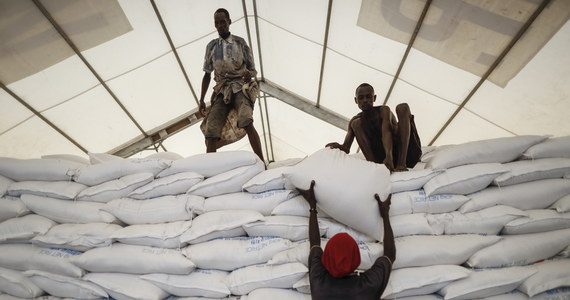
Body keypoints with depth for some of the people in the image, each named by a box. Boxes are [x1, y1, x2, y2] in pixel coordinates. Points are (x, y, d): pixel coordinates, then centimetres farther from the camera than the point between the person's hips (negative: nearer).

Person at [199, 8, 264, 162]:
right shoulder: (211, 46, 17)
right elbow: (207, 75, 20)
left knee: (246, 121, -32)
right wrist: (201, 100, 12)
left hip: (240, 88, -3)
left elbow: (252, 70, 11)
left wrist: (250, 74, -15)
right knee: (211, 130, -17)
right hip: (222, 92, 3)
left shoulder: (240, 43, 10)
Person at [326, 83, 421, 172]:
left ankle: (402, 163, -34)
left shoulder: (383, 110, 2)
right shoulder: (355, 120, 11)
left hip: (405, 153, -1)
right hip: (384, 158, 2)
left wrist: (389, 155, -37)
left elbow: (386, 132, -19)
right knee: (356, 123, -9)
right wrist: (339, 146, -24)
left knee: (402, 107, -17)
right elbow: (346, 147, 1)